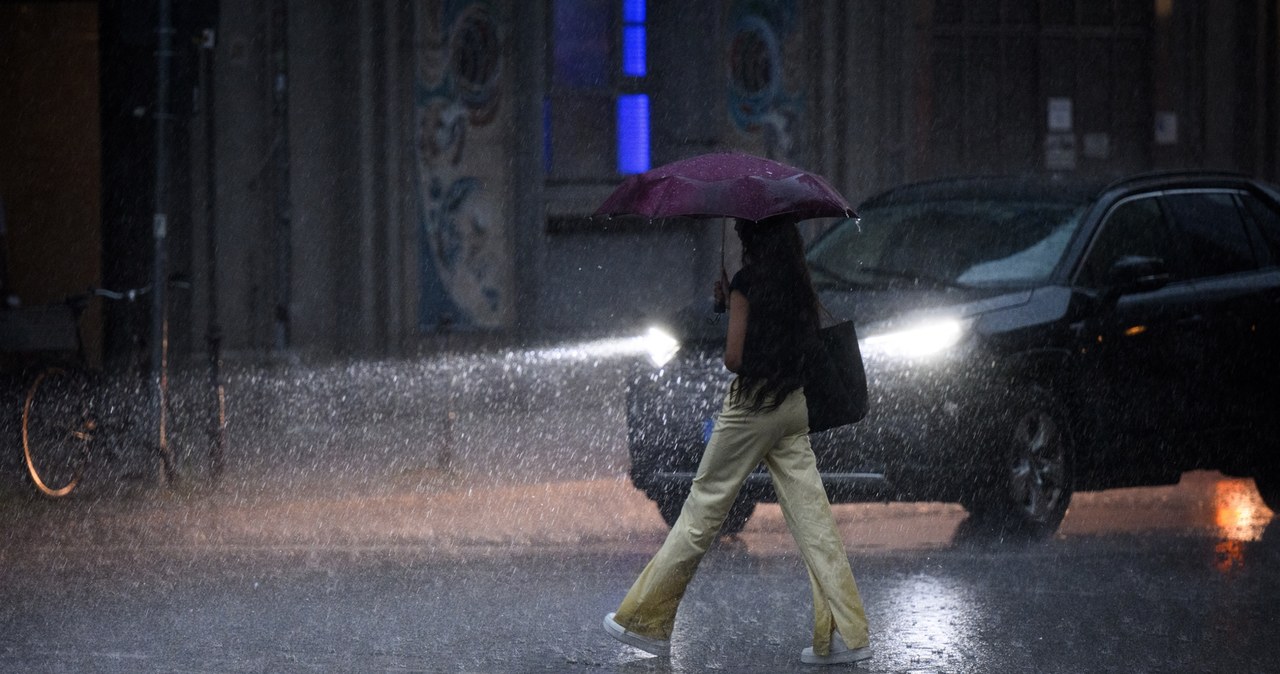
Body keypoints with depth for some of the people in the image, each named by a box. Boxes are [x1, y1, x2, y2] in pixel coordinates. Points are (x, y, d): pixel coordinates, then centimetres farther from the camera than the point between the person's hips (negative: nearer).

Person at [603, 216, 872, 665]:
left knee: (702, 512, 1)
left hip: (752, 403, -7)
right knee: (812, 516, 3)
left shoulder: (747, 282, -12)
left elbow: (734, 356, -15)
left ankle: (645, 622, 9)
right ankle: (847, 633, -2)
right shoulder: (799, 283, 9)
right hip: (794, 405, 7)